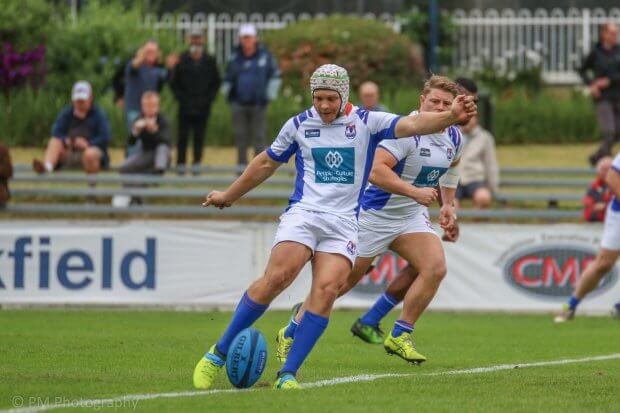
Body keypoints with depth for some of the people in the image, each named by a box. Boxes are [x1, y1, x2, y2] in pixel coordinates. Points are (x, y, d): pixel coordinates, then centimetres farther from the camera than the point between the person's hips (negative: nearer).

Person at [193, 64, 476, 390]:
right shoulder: (298, 125, 8)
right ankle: (218, 354, -12)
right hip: (303, 214, -1)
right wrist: (228, 196, 31)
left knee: (326, 290, -19)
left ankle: (287, 375, -14)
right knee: (276, 278, -22)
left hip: (344, 223, 1)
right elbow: (266, 162, 22)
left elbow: (412, 125, -11)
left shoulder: (367, 122, 4)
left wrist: (451, 117, -29)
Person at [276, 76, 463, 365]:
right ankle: (290, 335, 16)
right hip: (375, 213, -7)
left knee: (435, 267, -15)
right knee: (346, 278, -1)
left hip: (411, 215, 7)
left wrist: (448, 205, 13)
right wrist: (414, 192, -37)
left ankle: (400, 337, -2)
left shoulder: (454, 137, 1)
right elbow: (376, 171, -34)